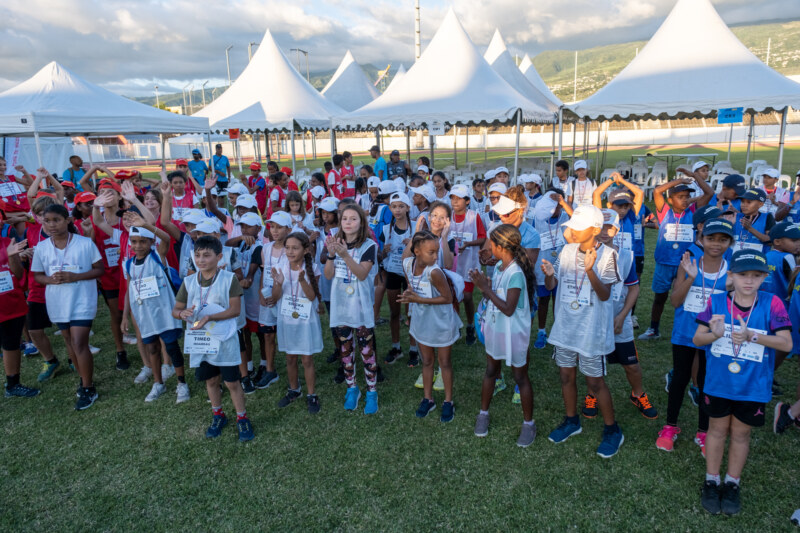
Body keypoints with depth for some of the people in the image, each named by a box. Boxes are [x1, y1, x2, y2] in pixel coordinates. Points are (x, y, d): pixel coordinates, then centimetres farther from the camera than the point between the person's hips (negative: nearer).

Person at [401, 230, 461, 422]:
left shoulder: (434, 272, -30)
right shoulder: (407, 263, -12)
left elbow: (448, 298, -24)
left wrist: (419, 299, -28)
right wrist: (409, 294, -16)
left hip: (441, 323, -5)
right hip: (421, 321, 5)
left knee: (444, 362, 13)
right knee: (426, 361, 20)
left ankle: (448, 402, 30)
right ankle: (427, 399, 38)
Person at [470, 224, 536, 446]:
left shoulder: (516, 273, -25)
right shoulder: (498, 266, 0)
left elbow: (508, 309, -27)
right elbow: (493, 297, 4)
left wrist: (486, 288, -24)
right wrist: (482, 284, -12)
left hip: (513, 332, -8)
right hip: (494, 328, 8)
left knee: (520, 377, 8)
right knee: (490, 370, 19)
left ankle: (528, 423, 25)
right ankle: (483, 413, 37)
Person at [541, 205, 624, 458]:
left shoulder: (607, 255, -12)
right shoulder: (567, 251, 2)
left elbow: (604, 295, -20)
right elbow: (551, 285, 3)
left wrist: (590, 270, -35)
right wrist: (549, 273, -20)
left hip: (591, 329, -5)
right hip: (565, 325, 5)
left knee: (594, 381, 4)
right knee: (566, 375, 15)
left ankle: (612, 430, 25)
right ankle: (571, 421, 36)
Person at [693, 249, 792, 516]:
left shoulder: (772, 304, -11)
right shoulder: (716, 302, -10)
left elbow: (787, 344, -15)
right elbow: (697, 339, -9)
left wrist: (751, 336, -30)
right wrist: (715, 334, -31)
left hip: (753, 386, 0)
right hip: (718, 382, 0)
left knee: (740, 433, 16)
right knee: (718, 429, 15)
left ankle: (732, 483, 35)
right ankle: (711, 481, 32)